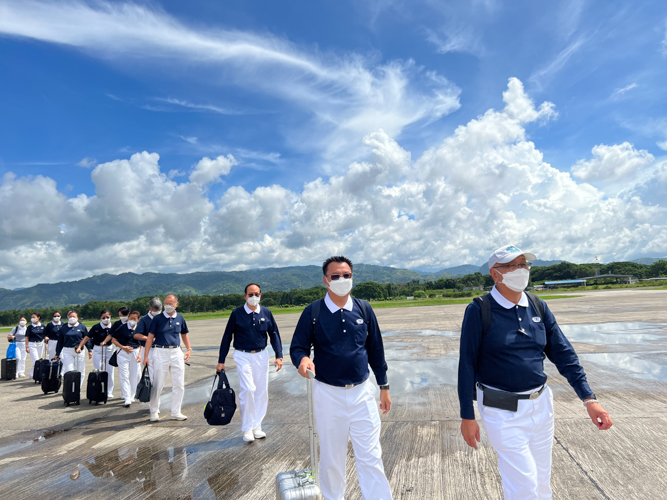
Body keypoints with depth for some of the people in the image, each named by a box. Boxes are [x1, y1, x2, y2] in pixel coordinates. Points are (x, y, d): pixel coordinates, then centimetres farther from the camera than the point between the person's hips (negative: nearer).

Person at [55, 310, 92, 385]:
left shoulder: (82, 327, 4)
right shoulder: (64, 328, 6)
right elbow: (60, 342, 11)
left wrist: (90, 350, -1)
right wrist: (57, 354, 11)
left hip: (80, 352, 0)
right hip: (67, 352, 0)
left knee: (80, 371, 4)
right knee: (69, 371, -5)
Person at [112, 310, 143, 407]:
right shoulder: (122, 328, -5)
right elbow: (113, 340, 1)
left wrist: (140, 354, -1)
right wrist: (123, 347, -12)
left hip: (135, 353, 2)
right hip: (123, 353, -2)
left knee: (134, 376, 8)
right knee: (124, 376, -5)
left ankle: (131, 396, 23)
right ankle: (127, 399, -4)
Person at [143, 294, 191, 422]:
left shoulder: (180, 318, 7)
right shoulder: (158, 318, -2)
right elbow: (150, 337, -2)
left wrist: (189, 349, 7)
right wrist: (146, 355, -6)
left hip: (176, 352, 3)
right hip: (160, 352, -3)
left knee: (179, 384, 5)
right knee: (157, 384, 3)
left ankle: (176, 412, 17)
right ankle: (154, 411, 21)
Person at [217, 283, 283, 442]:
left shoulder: (266, 313, 2)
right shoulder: (237, 313, -5)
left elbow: (274, 334, 7)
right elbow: (227, 337, 1)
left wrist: (279, 356, -3)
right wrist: (221, 361, 1)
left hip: (261, 356, 3)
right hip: (243, 356, -3)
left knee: (262, 392, 6)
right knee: (248, 390, -12)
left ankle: (256, 427, 22)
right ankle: (247, 429, 4)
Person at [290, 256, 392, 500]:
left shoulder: (364, 309, 0)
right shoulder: (313, 312, -7)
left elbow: (375, 349, 7)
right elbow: (297, 347, -3)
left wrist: (384, 387, 10)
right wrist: (302, 359, -27)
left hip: (362, 392, 1)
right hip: (328, 394, -1)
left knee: (371, 456, 5)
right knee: (331, 457, 15)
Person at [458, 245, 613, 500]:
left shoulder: (538, 307, 3)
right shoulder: (479, 310, -14)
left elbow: (563, 353, 6)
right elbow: (467, 364, -11)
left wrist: (589, 399, -2)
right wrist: (467, 416, -9)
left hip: (541, 405, 6)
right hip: (503, 411, -5)